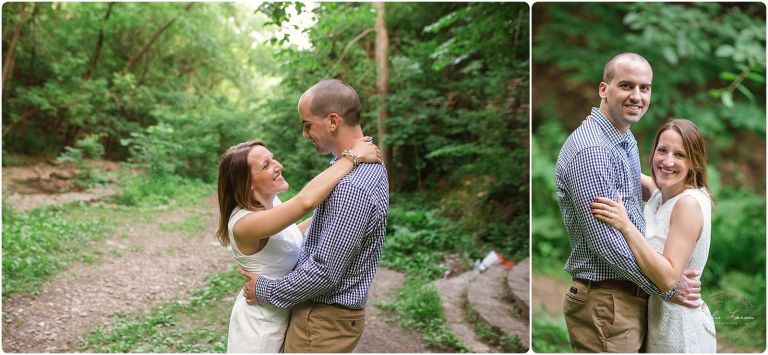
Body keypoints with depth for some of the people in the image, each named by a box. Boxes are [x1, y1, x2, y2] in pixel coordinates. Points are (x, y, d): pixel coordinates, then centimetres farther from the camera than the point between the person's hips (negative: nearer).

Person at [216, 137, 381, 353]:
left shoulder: (272, 202, -4)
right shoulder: (244, 223, -31)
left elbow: (291, 236, 15)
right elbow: (305, 201, -46)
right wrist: (353, 157, -39)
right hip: (260, 325, -8)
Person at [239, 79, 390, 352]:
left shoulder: (352, 187, -29)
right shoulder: (365, 164, 4)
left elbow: (325, 271, -26)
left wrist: (265, 291, -13)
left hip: (324, 320, -10)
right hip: (329, 311, 10)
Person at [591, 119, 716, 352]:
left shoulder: (689, 202, -21)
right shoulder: (658, 196, 2)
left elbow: (668, 278, -27)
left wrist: (626, 226, -30)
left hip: (679, 329, -8)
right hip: (657, 316, 8)